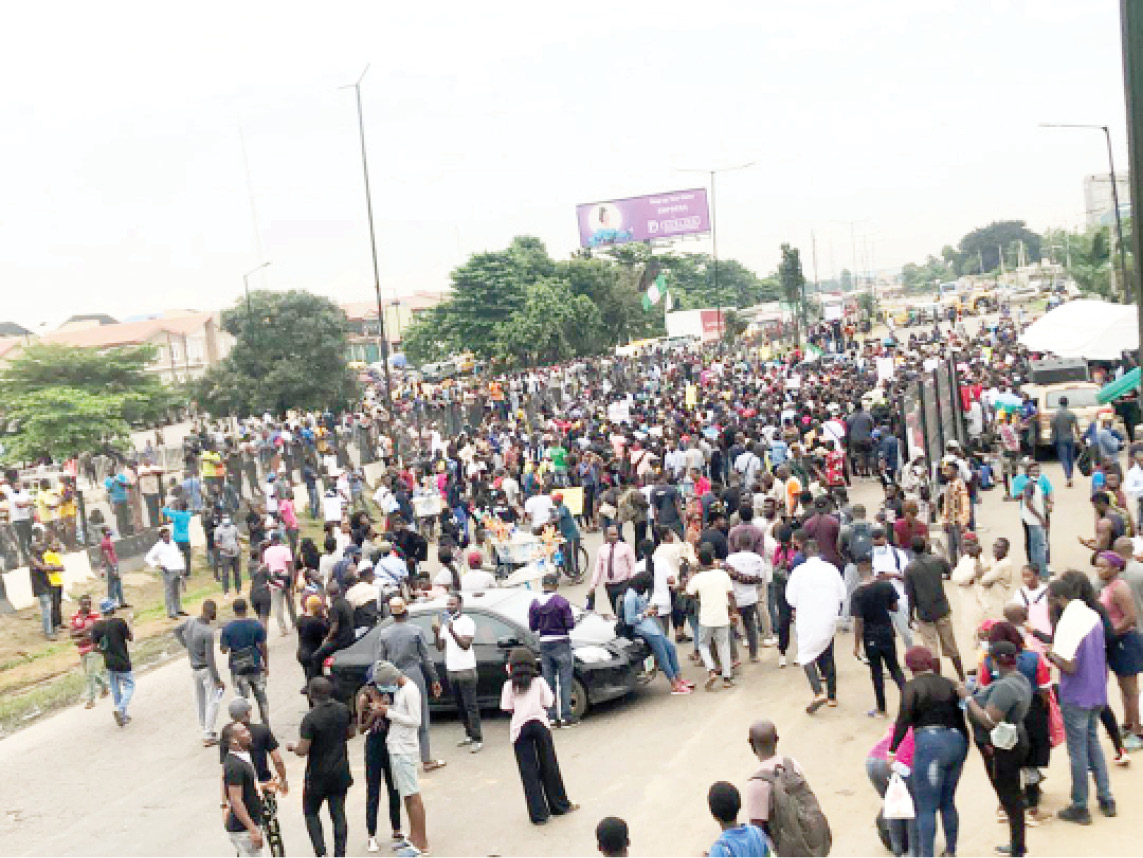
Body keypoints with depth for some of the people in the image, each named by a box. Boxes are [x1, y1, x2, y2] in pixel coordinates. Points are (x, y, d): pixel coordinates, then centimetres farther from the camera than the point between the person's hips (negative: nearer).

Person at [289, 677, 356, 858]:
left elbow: (303, 750, -19)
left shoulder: (310, 719, -21)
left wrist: (291, 747, 1)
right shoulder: (343, 710, -3)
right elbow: (351, 732, 12)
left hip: (318, 775, -5)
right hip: (340, 773, 5)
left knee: (311, 813, 13)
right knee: (338, 814, 10)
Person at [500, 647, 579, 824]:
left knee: (528, 771, 3)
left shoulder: (509, 685, 5)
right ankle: (559, 805, 23)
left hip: (520, 727, -1)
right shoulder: (539, 681, 6)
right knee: (549, 766, 12)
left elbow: (508, 709, 0)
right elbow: (548, 703, 5)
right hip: (539, 723, 1)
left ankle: (538, 813, 1)